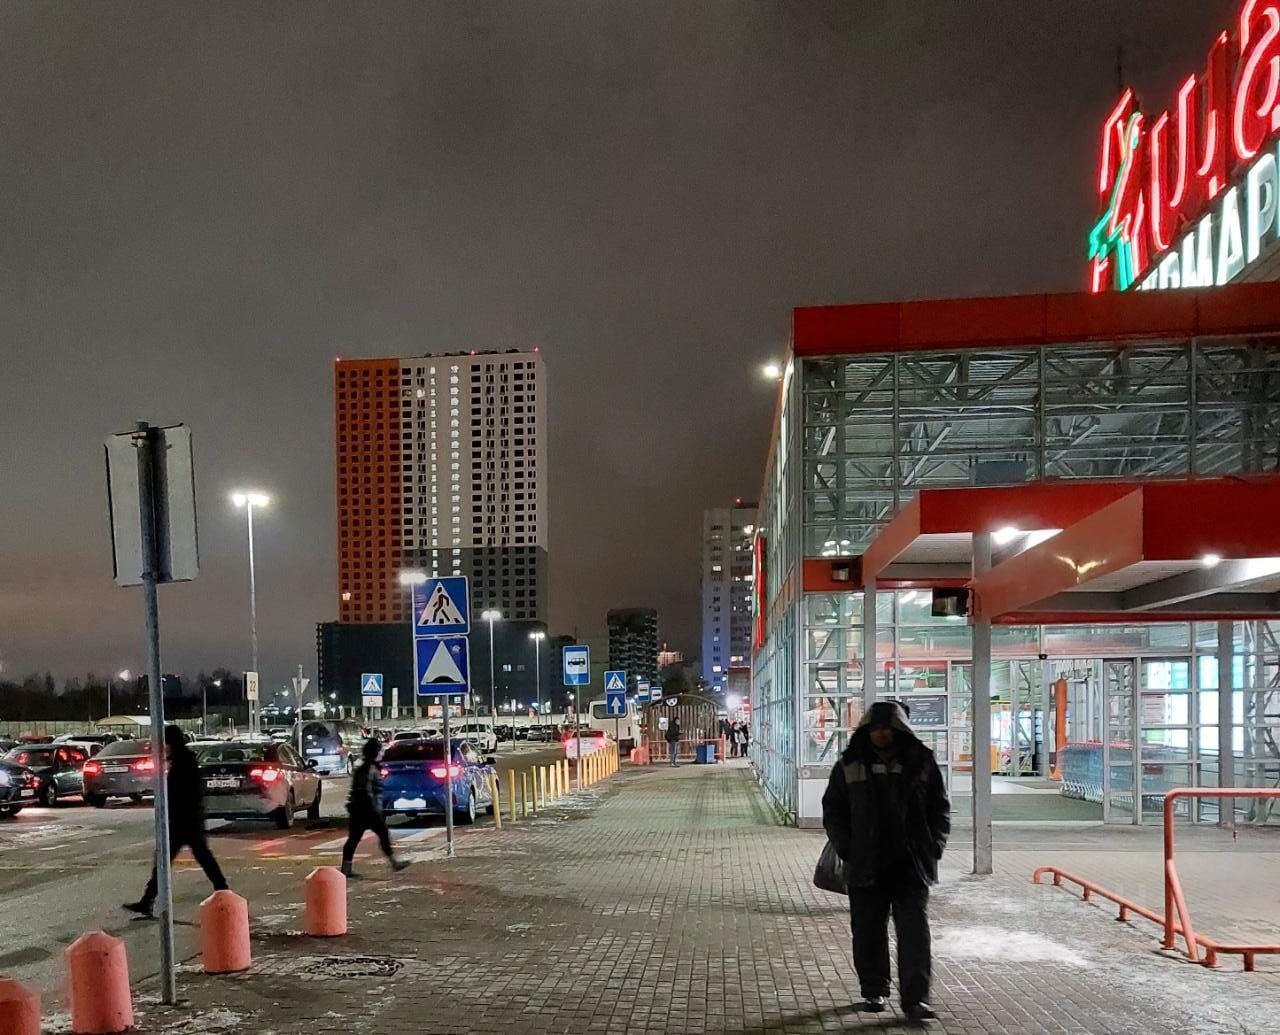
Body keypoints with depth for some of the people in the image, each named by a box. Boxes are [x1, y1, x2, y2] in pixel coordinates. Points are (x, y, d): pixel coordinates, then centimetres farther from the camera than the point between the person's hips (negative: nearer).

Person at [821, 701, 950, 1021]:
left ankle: (915, 998, 1)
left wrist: (934, 847, -1)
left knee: (914, 930, -4)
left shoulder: (921, 763, 3)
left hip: (911, 864, -1)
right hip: (865, 866, 1)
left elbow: (940, 808, 10)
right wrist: (845, 848, -1)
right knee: (869, 932, 9)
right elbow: (832, 809, 9)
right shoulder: (850, 765, 4)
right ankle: (874, 991, 24)